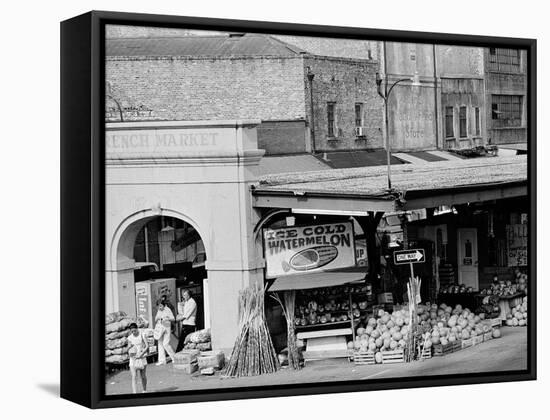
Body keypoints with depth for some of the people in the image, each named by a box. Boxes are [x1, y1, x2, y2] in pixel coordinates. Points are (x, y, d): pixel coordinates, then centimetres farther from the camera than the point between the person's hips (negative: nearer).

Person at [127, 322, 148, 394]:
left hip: (142, 358, -1)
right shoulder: (130, 338, 3)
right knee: (134, 377, -9)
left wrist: (141, 354, -16)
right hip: (133, 358, 1)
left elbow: (146, 346, -6)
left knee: (143, 376, 9)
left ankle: (144, 391, 30)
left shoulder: (142, 335, -5)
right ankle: (134, 393, -15)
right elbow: (129, 348, 13)